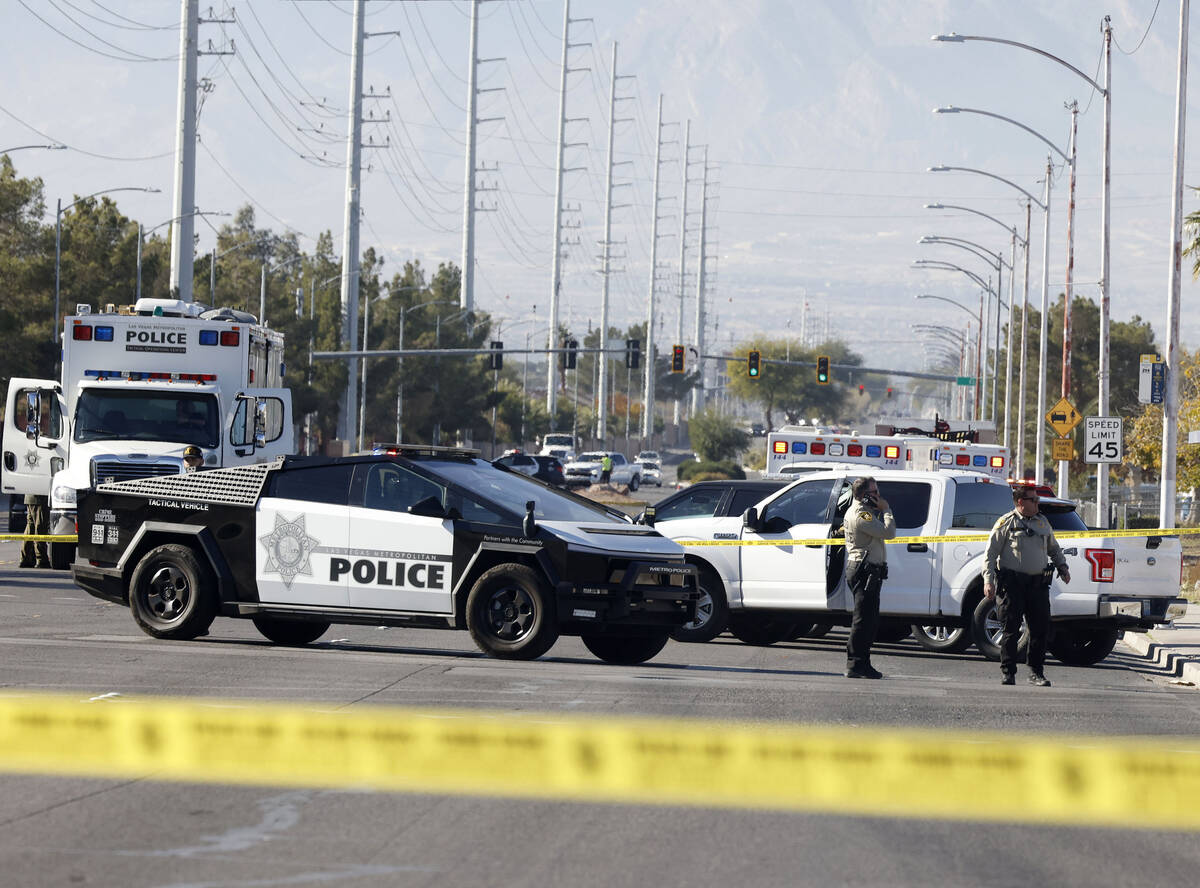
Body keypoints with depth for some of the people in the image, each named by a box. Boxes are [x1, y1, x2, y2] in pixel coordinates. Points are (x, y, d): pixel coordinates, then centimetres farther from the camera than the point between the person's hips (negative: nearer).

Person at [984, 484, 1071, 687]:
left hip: (1038, 584, 5)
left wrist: (1062, 567, 14)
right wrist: (988, 580, -11)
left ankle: (1036, 672, 11)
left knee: (1040, 628, 1)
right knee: (1010, 630, -3)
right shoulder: (1006, 523, 1)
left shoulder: (1042, 522, 17)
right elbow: (990, 554, -1)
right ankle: (1007, 672, 6)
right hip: (1011, 583, -4)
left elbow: (1054, 548, 31)